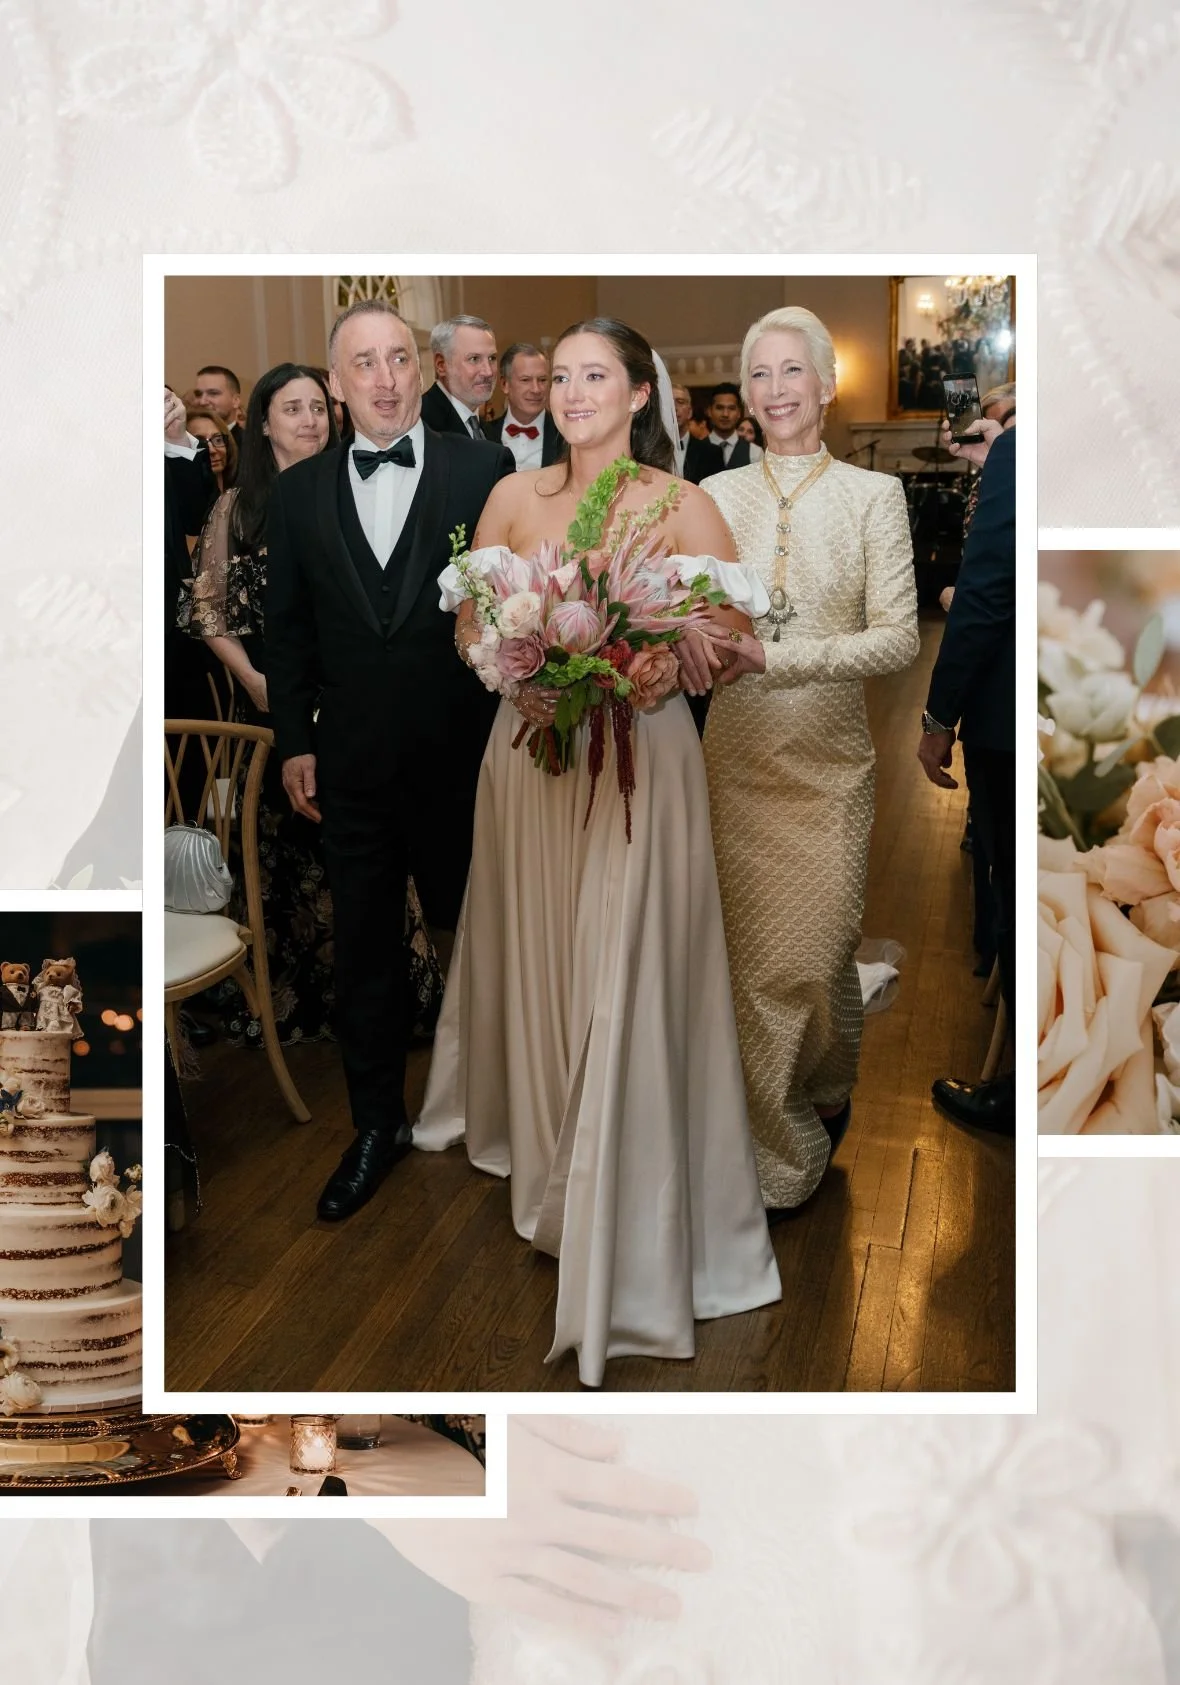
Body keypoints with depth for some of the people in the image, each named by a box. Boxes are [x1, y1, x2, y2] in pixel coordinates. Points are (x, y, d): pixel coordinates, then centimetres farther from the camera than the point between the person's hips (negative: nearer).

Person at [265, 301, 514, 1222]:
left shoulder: (484, 471, -5)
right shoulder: (299, 491, 3)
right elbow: (288, 627, 7)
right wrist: (294, 741, 4)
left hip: (465, 758, -2)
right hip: (353, 767, 2)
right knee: (366, 954, 12)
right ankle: (377, 1127, 29)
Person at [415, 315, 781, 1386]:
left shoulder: (681, 506, -4)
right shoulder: (515, 497, 6)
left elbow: (738, 641, -7)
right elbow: (467, 621, 8)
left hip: (640, 761, -4)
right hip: (529, 748, 4)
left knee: (627, 986, -3)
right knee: (530, 955, 14)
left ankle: (630, 1233, 8)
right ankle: (525, 1134, 38)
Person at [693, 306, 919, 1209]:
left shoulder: (873, 494, -1)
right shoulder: (716, 494, 6)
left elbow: (898, 638, -9)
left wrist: (773, 657, -22)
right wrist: (696, 648, -19)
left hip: (829, 760, -2)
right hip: (737, 754, 2)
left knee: (815, 952, 1)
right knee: (750, 955, 5)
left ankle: (828, 1093, 34)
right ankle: (782, 1152, 26)